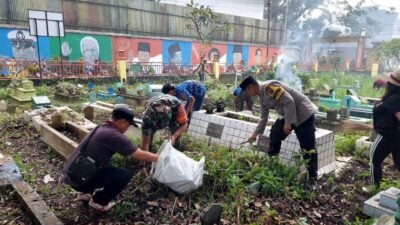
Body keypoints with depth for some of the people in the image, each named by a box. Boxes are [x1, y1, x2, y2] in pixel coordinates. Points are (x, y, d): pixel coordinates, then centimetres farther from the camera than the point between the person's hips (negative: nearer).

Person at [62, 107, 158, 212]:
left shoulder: (102, 128, 9)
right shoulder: (113, 135, -18)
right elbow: (141, 155, -12)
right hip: (78, 178, -9)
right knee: (125, 175, -7)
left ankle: (85, 193, 25)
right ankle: (98, 201, 9)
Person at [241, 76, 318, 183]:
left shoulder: (269, 86, -21)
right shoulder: (262, 97, 9)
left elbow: (289, 101, -26)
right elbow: (264, 117, 20)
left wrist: (288, 123, -23)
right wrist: (255, 133, 21)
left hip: (303, 113, -10)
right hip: (289, 115, 10)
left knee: (307, 147, -5)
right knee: (275, 134, 9)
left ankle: (312, 177, 4)